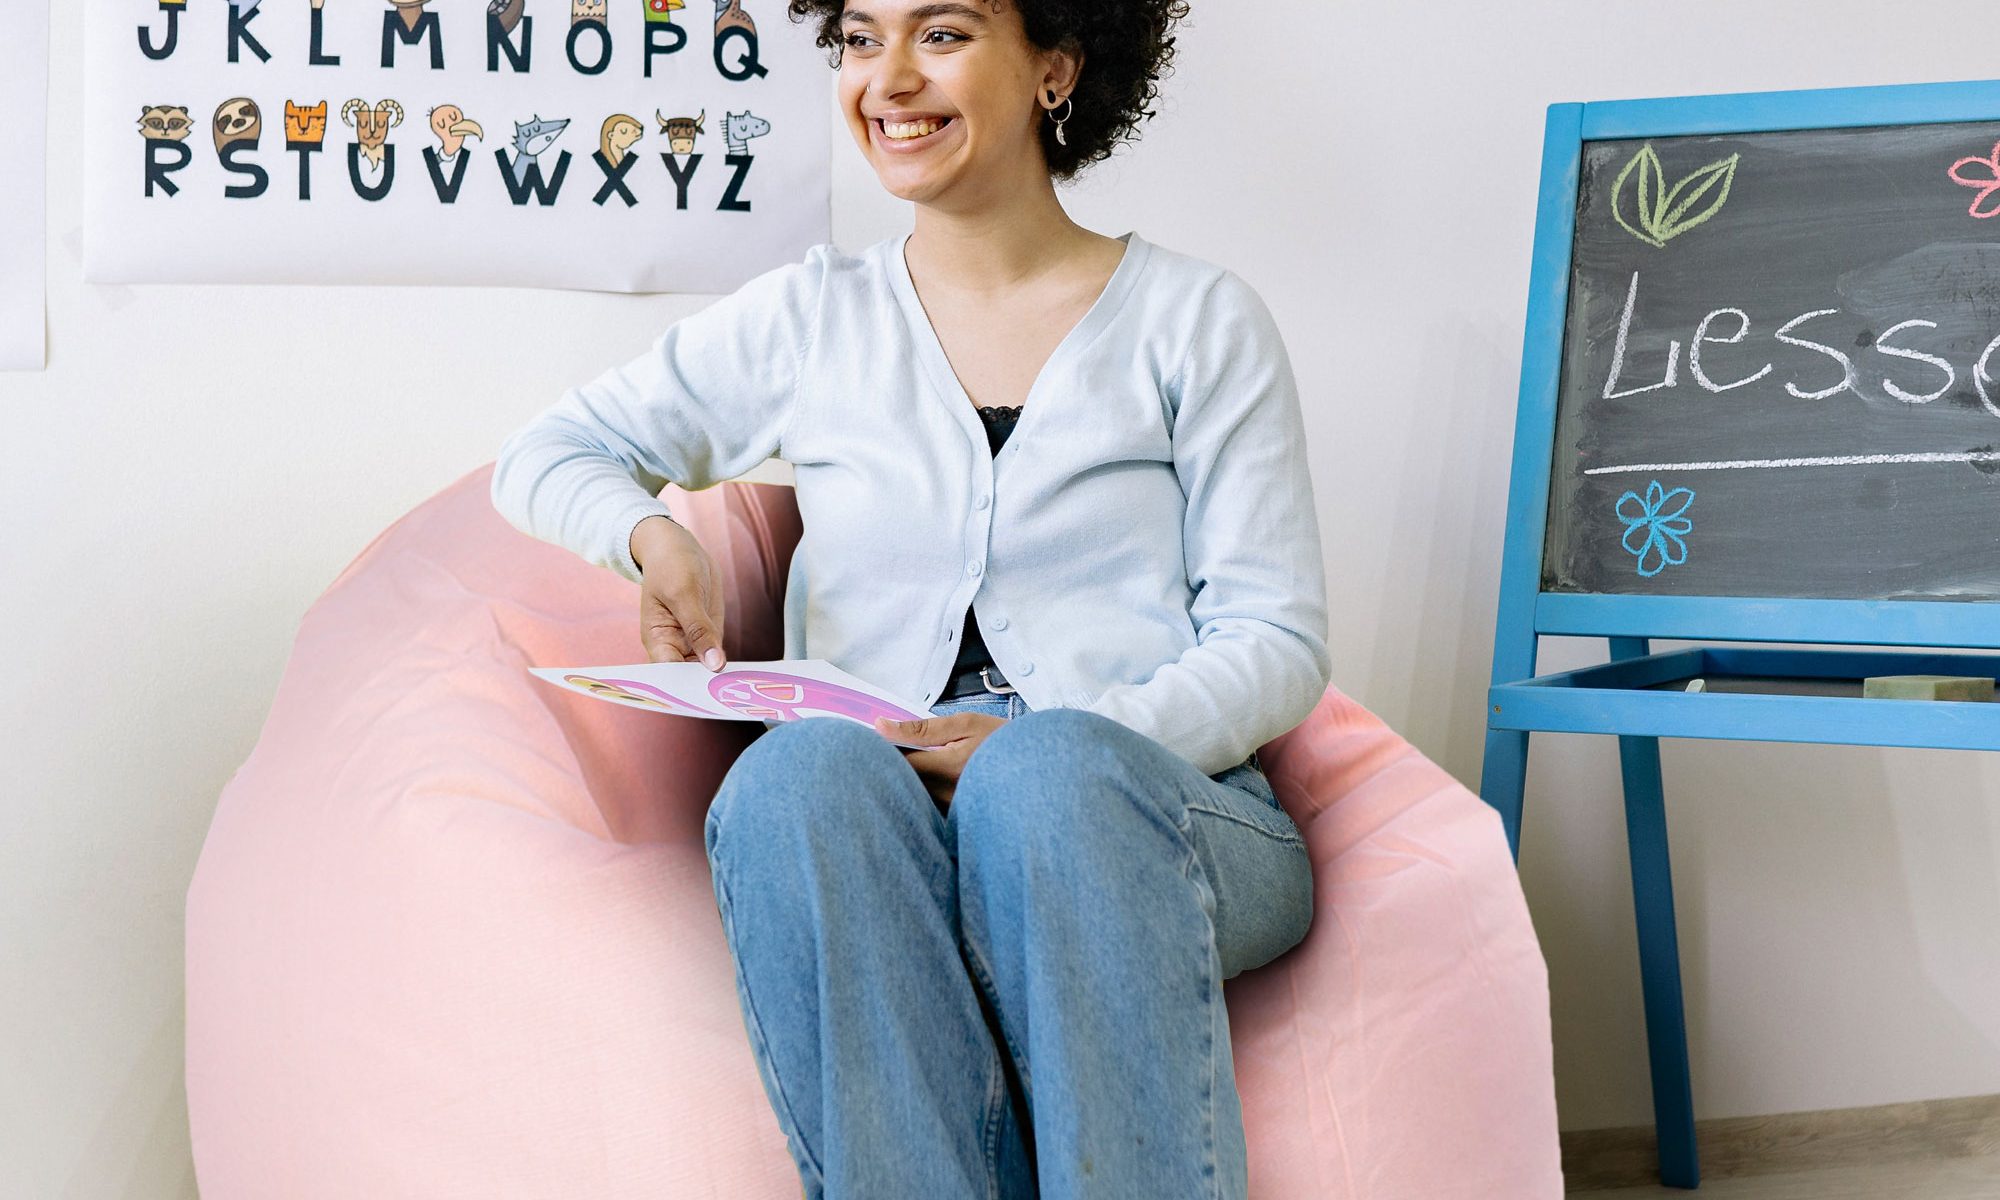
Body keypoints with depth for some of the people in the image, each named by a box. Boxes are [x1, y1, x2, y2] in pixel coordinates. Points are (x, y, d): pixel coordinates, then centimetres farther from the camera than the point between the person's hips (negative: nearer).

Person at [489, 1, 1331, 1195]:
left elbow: (1279, 645, 6)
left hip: (1160, 804, -1)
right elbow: (545, 455, 25)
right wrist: (650, 531, 0)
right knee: (800, 767, -35)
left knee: (1051, 770, -38)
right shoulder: (808, 320, 18)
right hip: (881, 829, 2)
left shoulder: (1198, 319, 11)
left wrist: (1057, 753, -14)